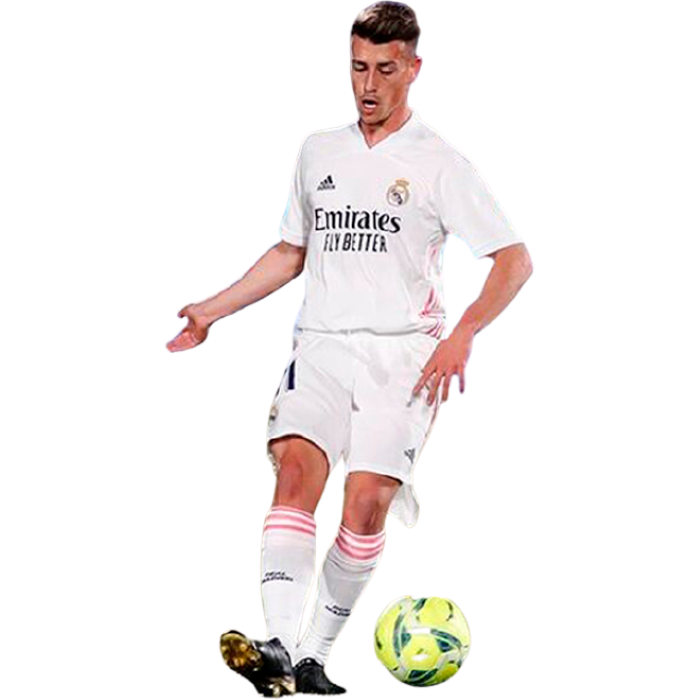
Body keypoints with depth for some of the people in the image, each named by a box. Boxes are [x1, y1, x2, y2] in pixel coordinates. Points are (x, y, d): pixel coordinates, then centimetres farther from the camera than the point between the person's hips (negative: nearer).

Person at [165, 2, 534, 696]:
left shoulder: (440, 162, 2)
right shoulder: (317, 150, 16)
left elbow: (515, 259, -3)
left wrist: (460, 336, -16)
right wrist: (214, 307, 22)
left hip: (404, 354, -3)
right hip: (321, 345, 3)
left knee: (368, 497, -19)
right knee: (296, 464, -23)